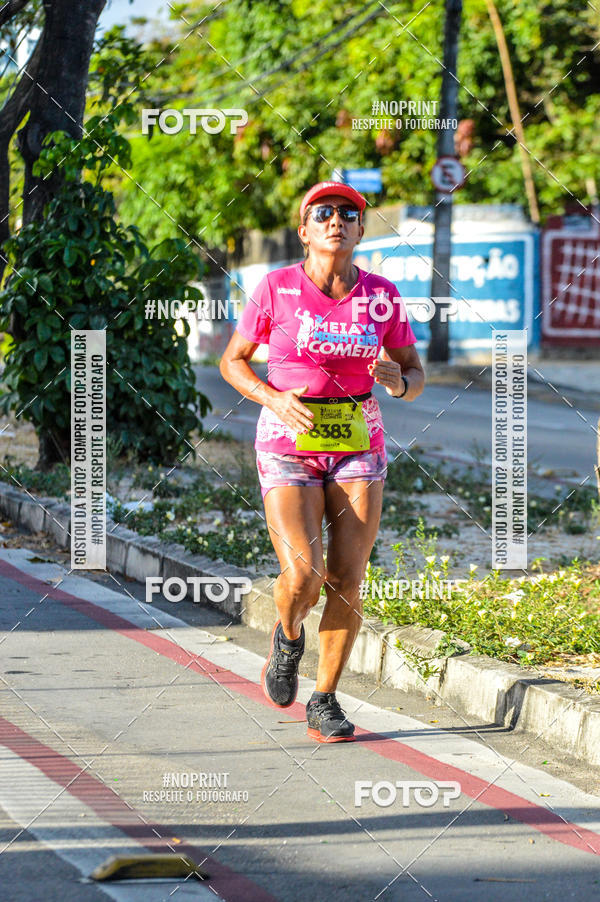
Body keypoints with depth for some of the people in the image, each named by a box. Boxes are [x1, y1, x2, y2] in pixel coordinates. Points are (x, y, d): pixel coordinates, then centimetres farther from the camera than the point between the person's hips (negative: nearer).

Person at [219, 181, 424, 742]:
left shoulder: (381, 296, 1)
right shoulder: (277, 289, -5)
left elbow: (414, 375, 9)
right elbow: (232, 361, 4)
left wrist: (398, 382, -15)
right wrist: (274, 400, -14)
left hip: (359, 448, 2)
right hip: (289, 448, -2)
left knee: (346, 582, -4)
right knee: (302, 577, -18)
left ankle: (325, 701, 13)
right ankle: (288, 635, 17)